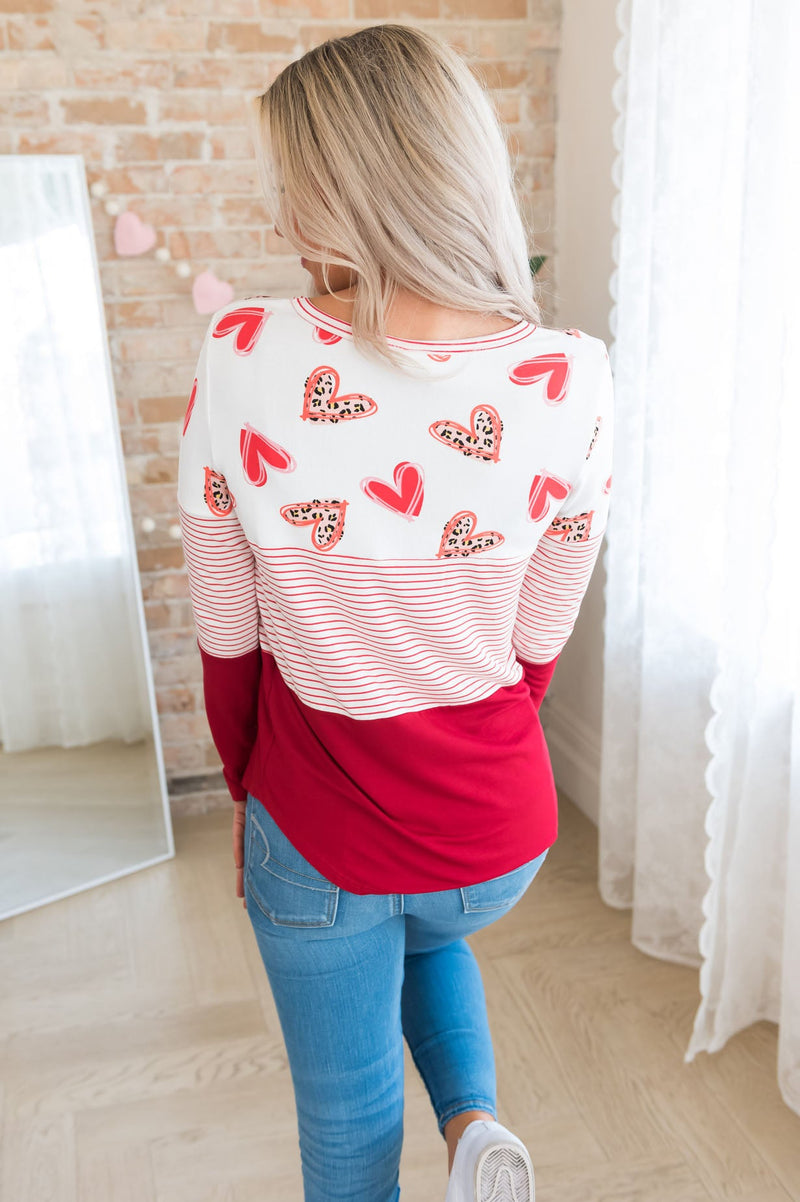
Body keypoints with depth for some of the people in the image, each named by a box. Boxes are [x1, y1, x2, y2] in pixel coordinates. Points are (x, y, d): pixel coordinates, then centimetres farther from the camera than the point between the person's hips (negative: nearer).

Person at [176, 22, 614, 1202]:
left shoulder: (246, 357, -21)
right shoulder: (571, 381, -16)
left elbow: (228, 639, -11)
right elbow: (538, 649, -6)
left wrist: (246, 792, 8)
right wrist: (458, 773, 12)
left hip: (319, 838, -2)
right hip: (501, 833, 3)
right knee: (433, 929, 39)